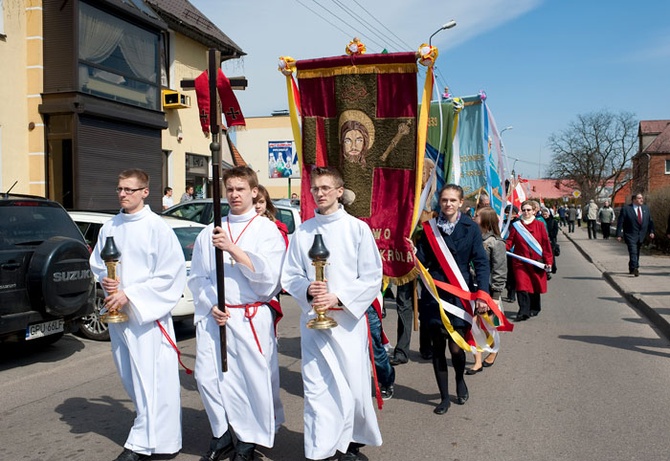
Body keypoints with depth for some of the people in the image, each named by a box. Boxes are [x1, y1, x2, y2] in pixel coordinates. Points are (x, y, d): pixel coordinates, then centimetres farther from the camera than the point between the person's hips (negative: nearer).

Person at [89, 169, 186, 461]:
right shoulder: (109, 228, 9)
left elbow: (170, 275, -13)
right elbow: (97, 263, 18)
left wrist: (129, 294, -16)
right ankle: (156, 430, 31)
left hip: (147, 314, -7)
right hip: (116, 312, 7)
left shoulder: (157, 228, -10)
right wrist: (105, 279, -5)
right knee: (129, 376, 15)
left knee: (149, 378, -6)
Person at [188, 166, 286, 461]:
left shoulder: (267, 230, 1)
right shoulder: (210, 232, 13)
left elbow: (267, 273, -12)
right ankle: (221, 436, 23)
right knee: (208, 377, 3)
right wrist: (211, 306, -4)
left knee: (254, 378, -3)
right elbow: (197, 276, 12)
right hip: (214, 317, 4)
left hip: (252, 318, -3)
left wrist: (232, 249, -19)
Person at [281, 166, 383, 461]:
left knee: (354, 386, 3)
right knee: (316, 387, 1)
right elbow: (290, 276, 8)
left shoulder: (357, 229, -1)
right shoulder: (302, 232, 7)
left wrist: (338, 298, -14)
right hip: (312, 318, 2)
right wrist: (308, 290, -13)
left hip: (349, 319, -2)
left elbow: (372, 277, -4)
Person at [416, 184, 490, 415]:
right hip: (434, 294, 2)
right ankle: (444, 397, 23)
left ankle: (460, 379, 32)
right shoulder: (430, 227, 3)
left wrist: (482, 292, -13)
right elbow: (421, 260, 3)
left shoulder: (471, 228, -1)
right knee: (438, 347, 7)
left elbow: (481, 263, -3)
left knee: (456, 348, -3)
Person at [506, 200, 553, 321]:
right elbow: (510, 241, 0)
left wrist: (548, 261, -3)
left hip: (536, 262, 1)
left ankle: (534, 309, 28)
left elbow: (546, 244, 2)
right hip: (520, 262, 0)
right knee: (522, 286, -11)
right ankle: (524, 311, -11)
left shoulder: (540, 225, 3)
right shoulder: (516, 226, 4)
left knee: (535, 286, 11)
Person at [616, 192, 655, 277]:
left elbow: (650, 221, 14)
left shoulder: (646, 208, 9)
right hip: (630, 235, -6)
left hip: (641, 235, 6)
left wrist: (651, 231, 3)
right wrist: (619, 234, -13)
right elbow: (620, 222, -9)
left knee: (637, 253, 14)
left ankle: (631, 269, 27)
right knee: (633, 252, -15)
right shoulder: (626, 209, -8)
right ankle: (635, 269, -16)